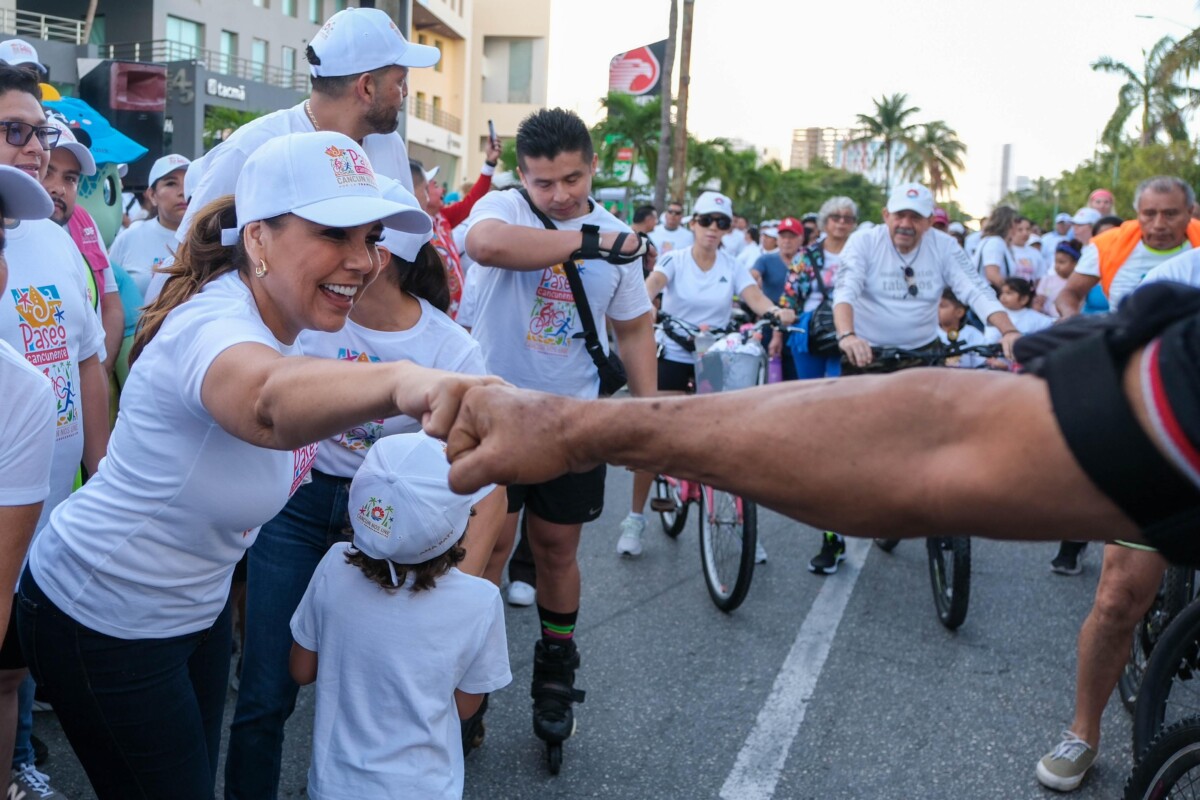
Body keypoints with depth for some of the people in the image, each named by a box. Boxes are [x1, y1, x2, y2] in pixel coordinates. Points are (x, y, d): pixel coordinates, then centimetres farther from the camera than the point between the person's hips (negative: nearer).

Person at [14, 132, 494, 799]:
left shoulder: (275, 317, -6)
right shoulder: (215, 326, -34)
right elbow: (267, 402, -59)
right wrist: (402, 381, -77)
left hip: (196, 604, 8)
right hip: (102, 625, -8)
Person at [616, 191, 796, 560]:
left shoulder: (733, 267, 0)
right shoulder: (674, 260, -4)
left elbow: (756, 297, -16)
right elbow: (651, 285, -24)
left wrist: (778, 312, -38)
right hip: (672, 357, -1)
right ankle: (635, 519, 13)